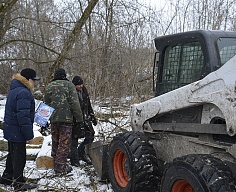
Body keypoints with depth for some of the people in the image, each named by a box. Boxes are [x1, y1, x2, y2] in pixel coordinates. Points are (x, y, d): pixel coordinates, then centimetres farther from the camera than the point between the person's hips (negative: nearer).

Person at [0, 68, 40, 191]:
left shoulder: (15, 90, 12)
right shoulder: (24, 93, -22)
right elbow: (23, 116, -26)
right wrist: (29, 134, -20)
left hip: (11, 130, 10)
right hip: (17, 132, -10)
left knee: (13, 155, 21)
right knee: (19, 157, 1)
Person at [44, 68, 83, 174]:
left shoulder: (48, 87, 8)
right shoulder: (69, 85, -6)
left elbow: (46, 103, 12)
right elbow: (74, 103, -10)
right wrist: (79, 118, -5)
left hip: (53, 119, 5)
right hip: (66, 118, -5)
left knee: (55, 142, 17)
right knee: (64, 143, -1)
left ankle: (55, 163, 25)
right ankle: (60, 166, -1)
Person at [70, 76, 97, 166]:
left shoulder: (84, 92, 11)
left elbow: (89, 106, 21)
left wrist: (92, 117, 21)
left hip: (85, 118, 7)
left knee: (90, 136, 5)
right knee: (74, 139, 1)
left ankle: (81, 152, 24)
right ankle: (74, 159, 12)